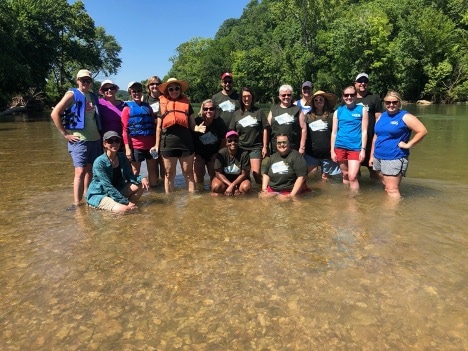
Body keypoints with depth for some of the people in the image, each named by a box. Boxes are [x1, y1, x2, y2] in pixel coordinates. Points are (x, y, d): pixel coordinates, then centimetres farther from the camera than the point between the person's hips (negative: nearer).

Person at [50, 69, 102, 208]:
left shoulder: (93, 97, 15)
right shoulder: (72, 94, -3)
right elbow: (54, 114, -9)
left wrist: (99, 133, 9)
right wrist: (65, 134, -11)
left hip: (95, 139, 6)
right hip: (79, 139, -6)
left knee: (90, 170, 12)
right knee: (80, 171, -11)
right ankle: (76, 203, -6)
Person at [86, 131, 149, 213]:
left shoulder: (122, 157, -4)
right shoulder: (99, 162, -23)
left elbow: (130, 176, -1)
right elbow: (108, 187, -26)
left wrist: (141, 178, -24)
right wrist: (126, 202, -27)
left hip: (117, 190, 7)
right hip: (99, 195, -7)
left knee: (140, 185, -11)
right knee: (123, 209, -30)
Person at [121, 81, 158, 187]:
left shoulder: (147, 106, 13)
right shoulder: (127, 108, 3)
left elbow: (154, 125, 15)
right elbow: (125, 130, -3)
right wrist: (127, 148, -11)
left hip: (151, 144, 4)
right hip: (136, 145, -3)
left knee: (152, 169, 10)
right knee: (135, 171, 4)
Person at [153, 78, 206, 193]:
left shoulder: (186, 103, 11)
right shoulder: (162, 104, 10)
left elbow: (192, 125, 10)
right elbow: (159, 127, 12)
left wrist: (198, 128, -13)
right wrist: (157, 144, 7)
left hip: (186, 141, 0)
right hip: (168, 142, 0)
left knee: (188, 173, 5)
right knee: (169, 174, 8)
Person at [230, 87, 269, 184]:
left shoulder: (258, 112, 2)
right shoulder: (237, 114, 7)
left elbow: (265, 129, 2)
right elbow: (232, 132, 10)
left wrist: (265, 147, -2)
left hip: (255, 148, -2)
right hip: (241, 148, 2)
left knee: (256, 173, -10)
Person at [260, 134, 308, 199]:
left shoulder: (296, 156, -4)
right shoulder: (273, 157, 17)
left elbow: (301, 177, -13)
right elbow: (266, 174, 24)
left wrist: (292, 195, -18)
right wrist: (264, 189, 8)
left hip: (288, 192, -4)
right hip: (272, 191, 4)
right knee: (261, 196, -22)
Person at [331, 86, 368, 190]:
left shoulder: (362, 110, 3)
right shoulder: (338, 111, 8)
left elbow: (364, 131, 1)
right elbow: (334, 132, 8)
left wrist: (363, 149, -6)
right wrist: (332, 150, 4)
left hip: (355, 148, -2)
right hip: (340, 147, 2)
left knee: (352, 176, -10)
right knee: (345, 175, 13)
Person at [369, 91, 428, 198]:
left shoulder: (405, 117, -6)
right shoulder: (381, 116, 13)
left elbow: (422, 131, -11)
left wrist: (408, 145, -13)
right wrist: (372, 155, 15)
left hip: (394, 159, -7)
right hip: (378, 158, 7)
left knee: (392, 190, -8)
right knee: (386, 187, 17)